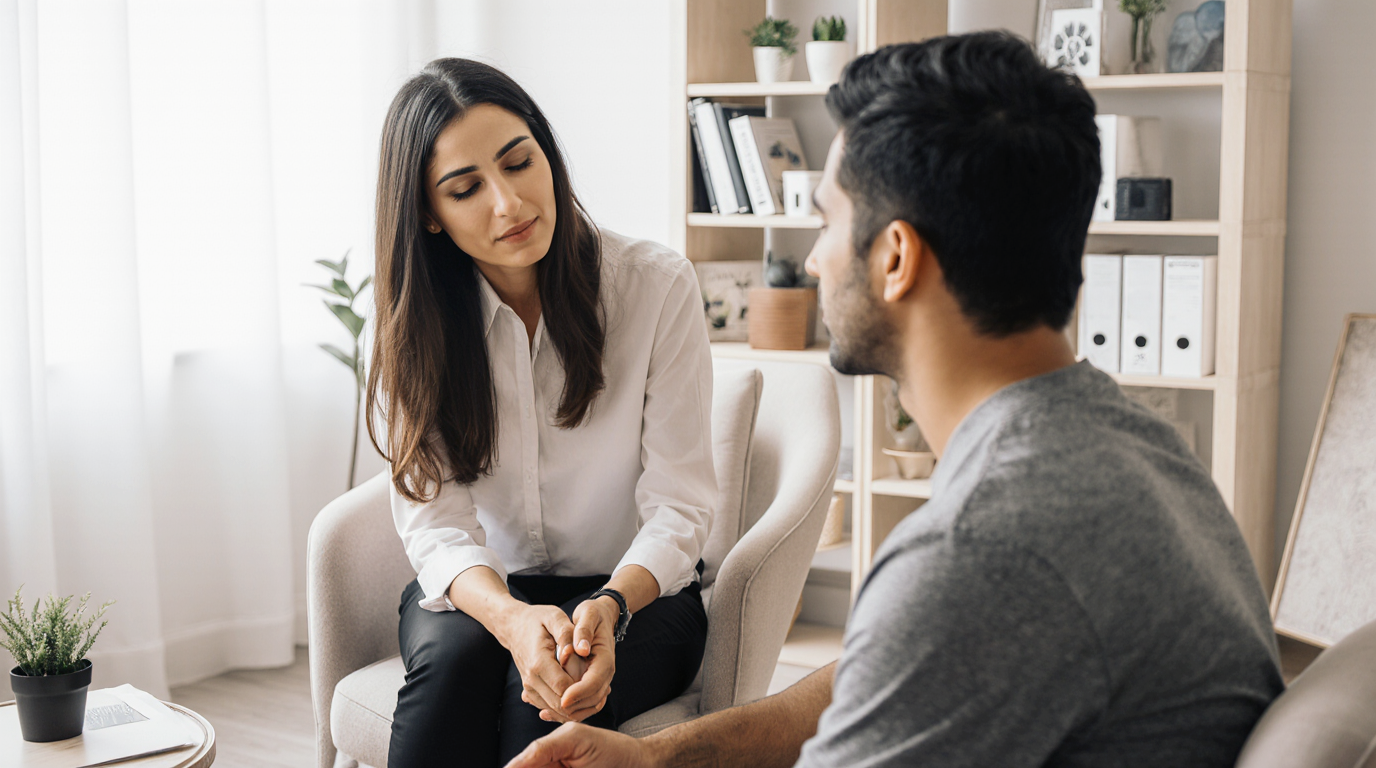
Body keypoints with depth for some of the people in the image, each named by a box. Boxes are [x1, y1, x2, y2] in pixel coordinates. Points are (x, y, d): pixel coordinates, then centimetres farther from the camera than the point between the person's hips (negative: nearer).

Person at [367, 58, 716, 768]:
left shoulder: (657, 284, -12)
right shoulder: (414, 323, -6)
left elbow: (679, 504, -13)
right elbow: (433, 520, -14)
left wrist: (610, 606, -34)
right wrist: (513, 620, -36)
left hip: (636, 586, -1)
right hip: (477, 586, 2)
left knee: (548, 701, -32)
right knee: (454, 657, -32)